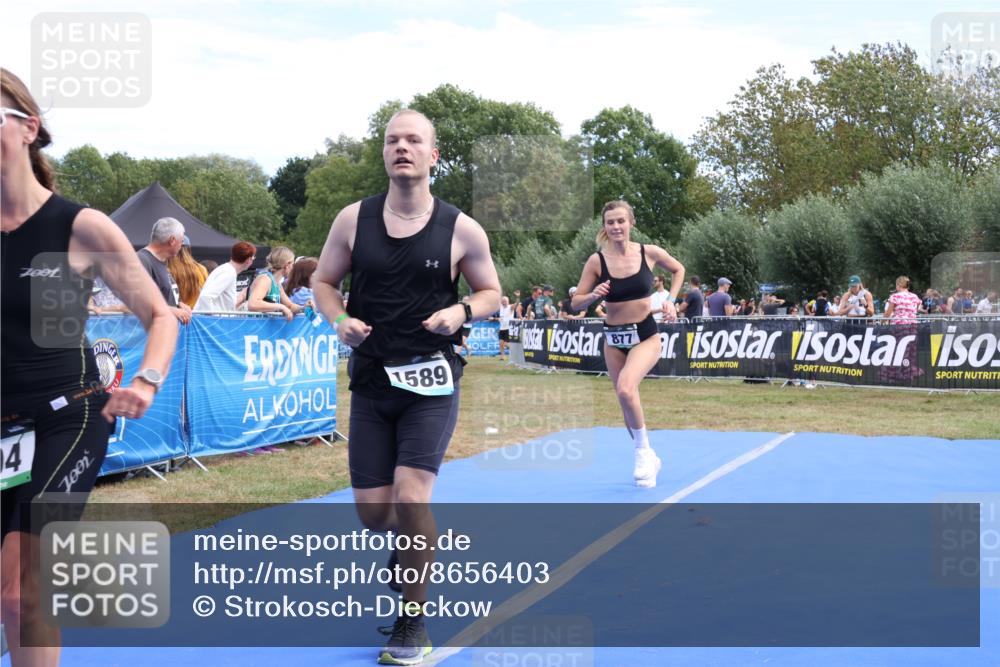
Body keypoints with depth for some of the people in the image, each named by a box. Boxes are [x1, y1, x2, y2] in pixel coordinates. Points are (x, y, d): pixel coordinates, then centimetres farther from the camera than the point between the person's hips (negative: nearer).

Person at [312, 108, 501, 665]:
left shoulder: (462, 230, -4)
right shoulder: (353, 220, 1)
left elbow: (492, 293, 6)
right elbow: (323, 281, 11)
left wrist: (460, 312, -15)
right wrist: (339, 319, -10)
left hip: (431, 382, -3)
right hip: (372, 382, 3)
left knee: (411, 497, -15)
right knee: (372, 510, 5)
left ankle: (414, 621, 6)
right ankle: (409, 543, 44)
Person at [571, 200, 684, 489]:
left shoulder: (650, 252, -7)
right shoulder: (597, 260, -7)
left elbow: (678, 269, 14)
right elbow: (576, 302, -2)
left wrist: (670, 301, 2)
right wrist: (594, 296, -22)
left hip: (646, 336, -3)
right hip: (613, 339, 3)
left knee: (625, 388, -29)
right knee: (627, 402, 12)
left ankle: (643, 451, -9)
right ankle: (648, 458, 35)